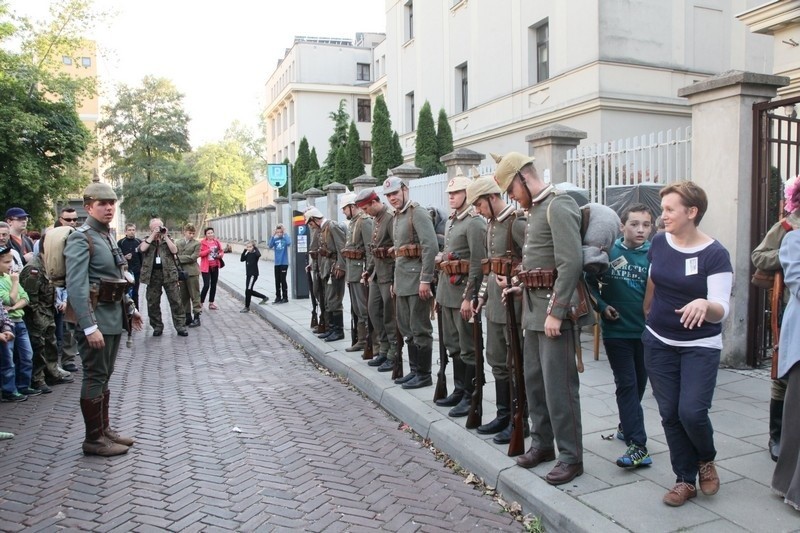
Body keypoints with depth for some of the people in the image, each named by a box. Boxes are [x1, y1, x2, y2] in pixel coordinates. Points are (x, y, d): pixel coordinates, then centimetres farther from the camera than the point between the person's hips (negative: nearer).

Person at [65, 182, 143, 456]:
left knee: (104, 376, 16)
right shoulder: (80, 239, -13)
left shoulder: (107, 236, 15)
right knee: (95, 377, -1)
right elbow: (76, 287, -21)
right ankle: (93, 439, 10)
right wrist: (90, 327, -27)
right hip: (96, 319, -9)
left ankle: (104, 429, 26)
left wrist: (130, 308, 20)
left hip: (113, 317, 9)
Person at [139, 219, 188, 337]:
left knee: (175, 301, -1)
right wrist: (153, 235, -11)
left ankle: (180, 327, 4)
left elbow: (174, 250, -7)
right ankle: (157, 327, 18)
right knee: (153, 303, 6)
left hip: (169, 274, -1)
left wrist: (165, 236, -8)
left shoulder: (168, 239, 11)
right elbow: (142, 249, -11)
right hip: (153, 275, 1)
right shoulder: (147, 240, 11)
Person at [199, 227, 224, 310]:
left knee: (214, 285, 10)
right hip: (206, 267, -6)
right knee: (206, 285, -11)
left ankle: (211, 303, 20)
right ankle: (201, 303, 4)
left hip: (215, 266, 6)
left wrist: (220, 254, -5)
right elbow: (199, 253, -13)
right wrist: (208, 250, -24)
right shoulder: (202, 243, -7)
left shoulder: (217, 242, 7)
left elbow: (222, 251, 16)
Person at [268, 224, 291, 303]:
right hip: (277, 263, 4)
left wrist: (285, 233, -19)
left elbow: (289, 243, -26)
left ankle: (285, 297, 6)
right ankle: (278, 297, 19)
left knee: (283, 280, -3)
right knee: (277, 281, 9)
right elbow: (270, 246, -10)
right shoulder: (275, 239, 5)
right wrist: (273, 235, -13)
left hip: (284, 263, -4)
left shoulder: (285, 238, -4)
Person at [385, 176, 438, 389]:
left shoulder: (418, 213, -11)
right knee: (406, 328, 14)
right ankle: (414, 369, 25)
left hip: (417, 279, -9)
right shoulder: (397, 217, 17)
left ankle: (424, 374, 7)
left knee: (420, 329, -2)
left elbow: (431, 246, -20)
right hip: (402, 280, 9)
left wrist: (425, 280, -23)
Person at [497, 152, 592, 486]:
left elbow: (571, 263, -23)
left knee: (559, 384, -3)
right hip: (534, 307, 10)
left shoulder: (558, 206, -15)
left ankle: (570, 457, 10)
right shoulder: (536, 209, 16)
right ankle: (542, 443, 30)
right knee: (533, 379, 16)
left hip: (556, 308, -10)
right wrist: (523, 285, 15)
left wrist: (556, 312, -23)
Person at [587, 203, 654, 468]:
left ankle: (627, 425, 40)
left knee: (639, 383, 17)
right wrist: (602, 306, -9)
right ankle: (638, 446, 0)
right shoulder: (608, 252, -6)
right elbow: (590, 282, 3)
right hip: (616, 330, -2)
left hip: (646, 331, 2)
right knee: (627, 384, -2)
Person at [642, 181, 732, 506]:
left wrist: (704, 304, -40)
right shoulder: (659, 243, -1)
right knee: (670, 414, 6)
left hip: (700, 347, -4)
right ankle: (685, 479, 24)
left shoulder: (714, 254, -15)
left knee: (692, 411, -11)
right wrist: (647, 313, 24)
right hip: (659, 343, 4)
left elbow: (721, 311, -19)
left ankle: (707, 458, 24)